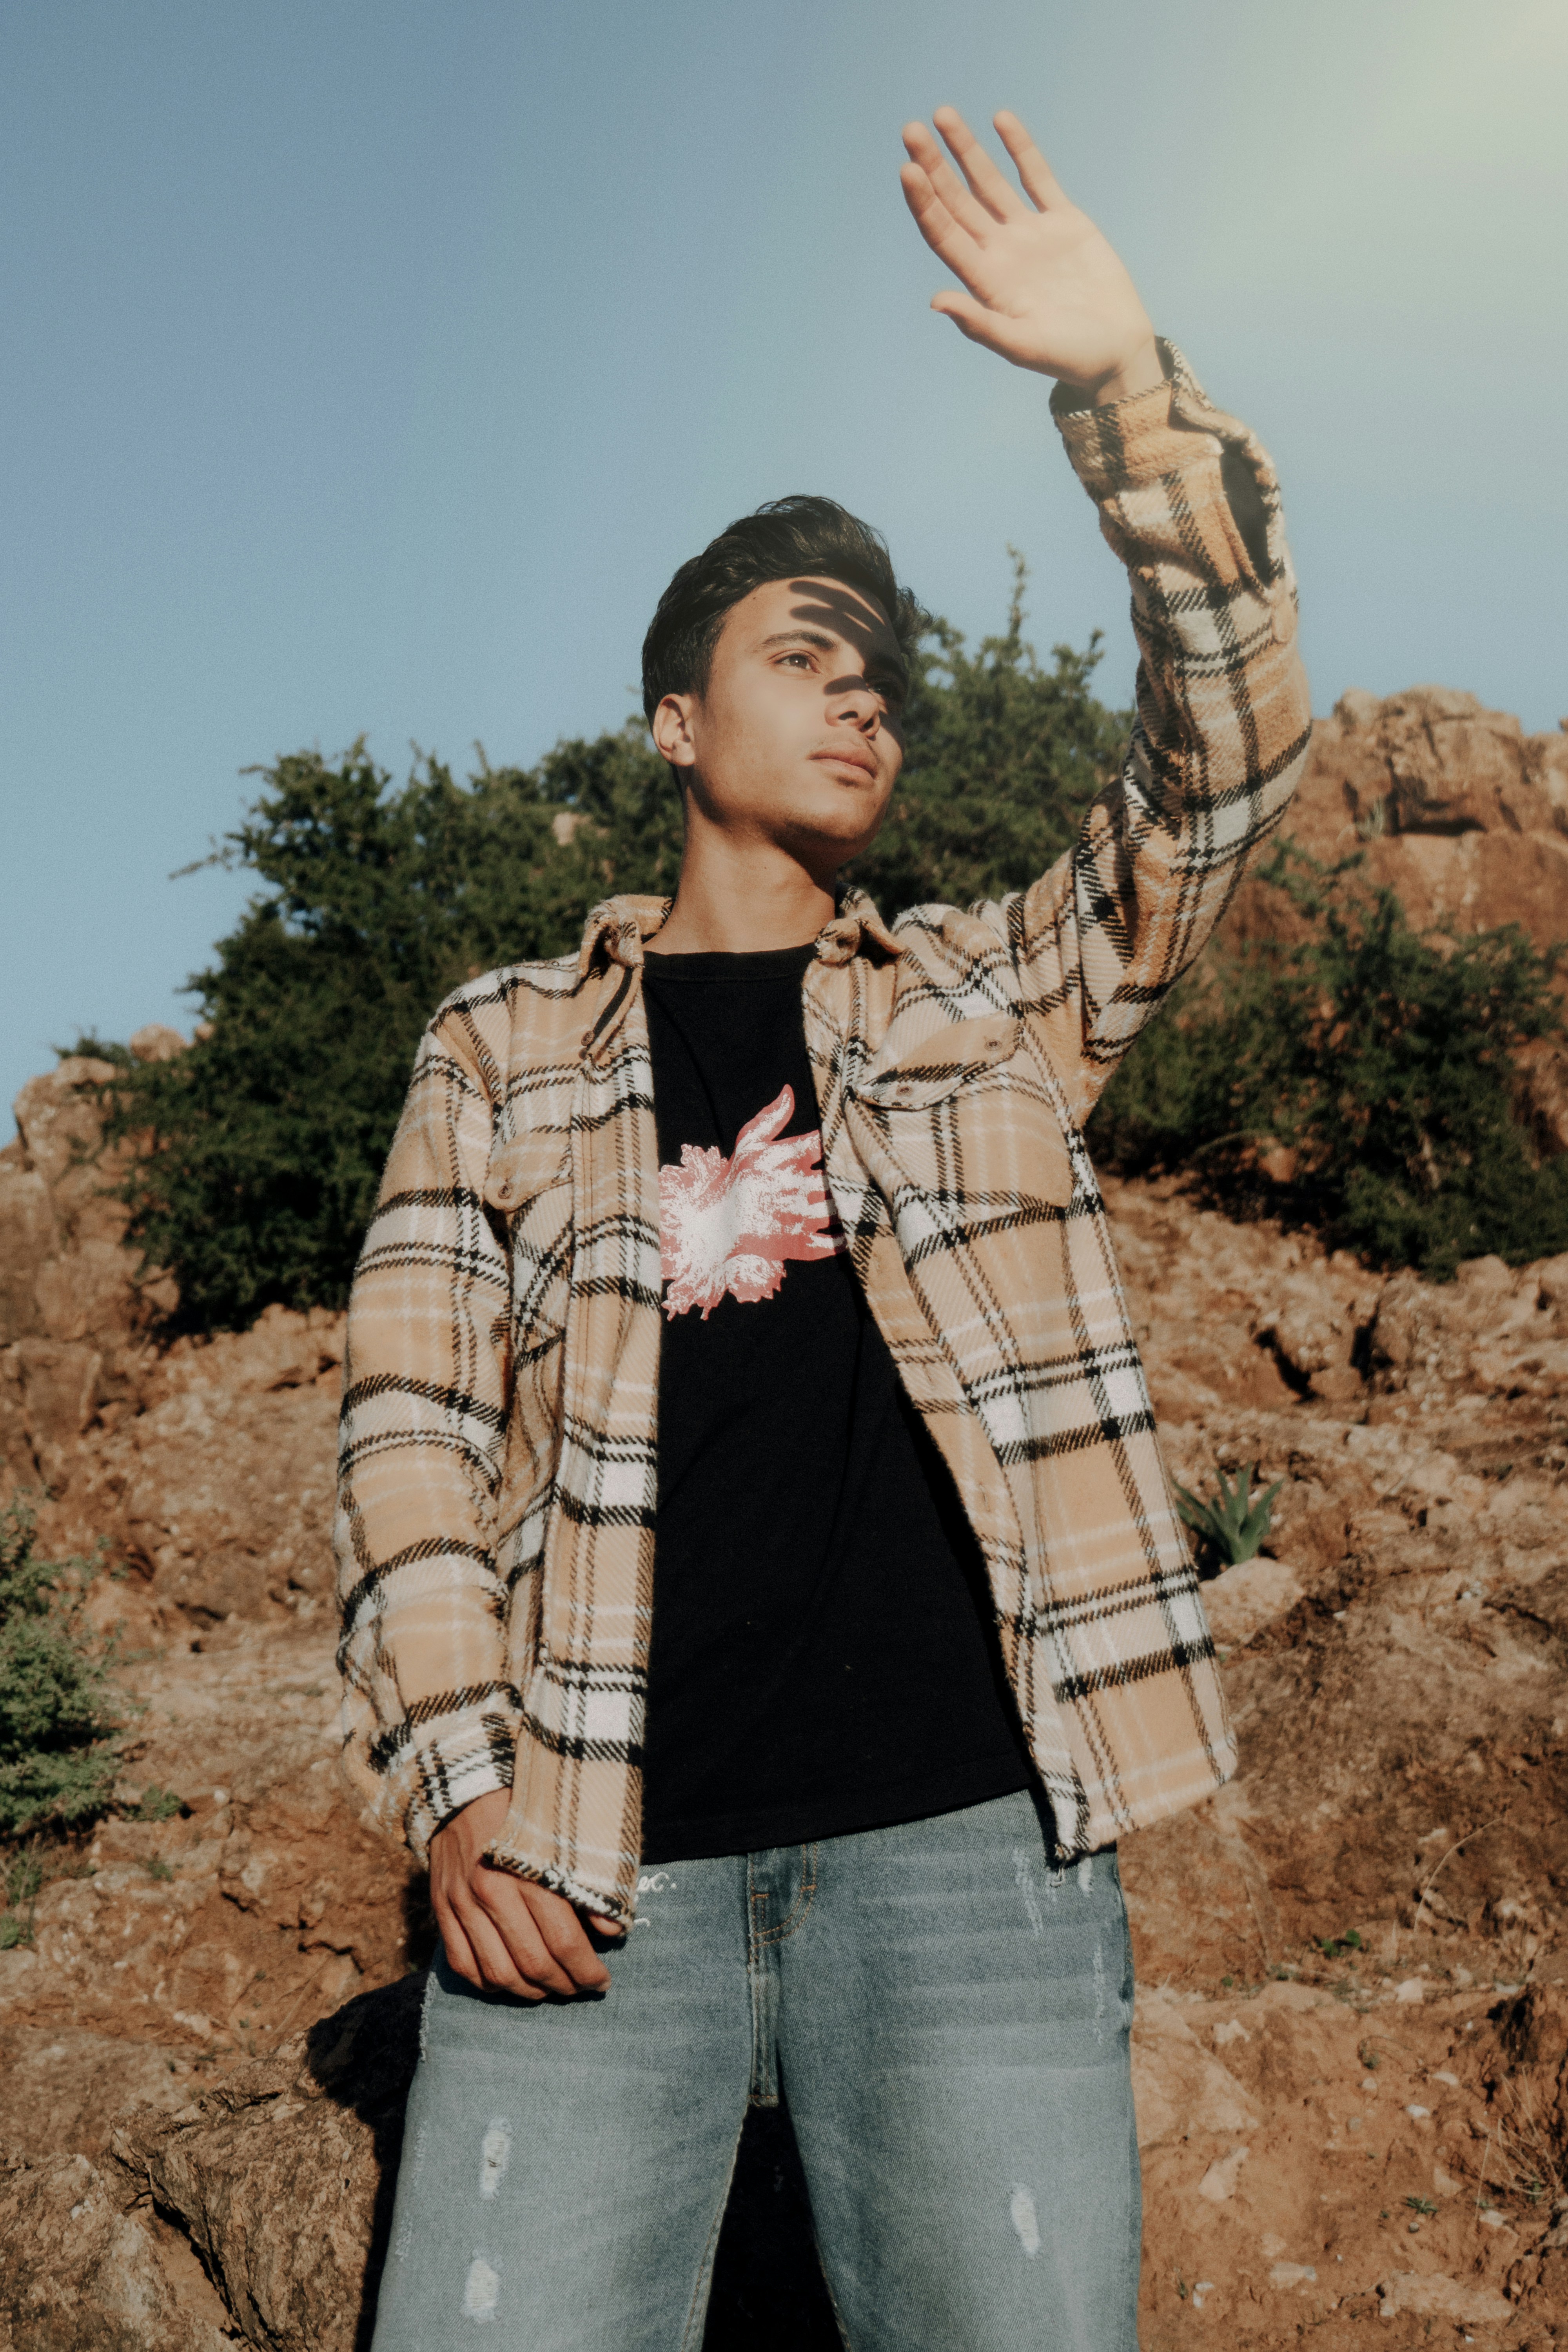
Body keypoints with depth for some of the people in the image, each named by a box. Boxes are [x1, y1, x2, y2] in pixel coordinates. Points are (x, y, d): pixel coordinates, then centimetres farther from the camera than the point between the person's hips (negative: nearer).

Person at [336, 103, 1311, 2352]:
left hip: (975, 1834, 1)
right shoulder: (505, 1044, 13)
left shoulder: (1001, 998, 15)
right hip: (588, 1858, 0)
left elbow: (1231, 747, 3)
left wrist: (1124, 382, -6)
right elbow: (416, 1416, 6)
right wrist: (459, 1779, -6)